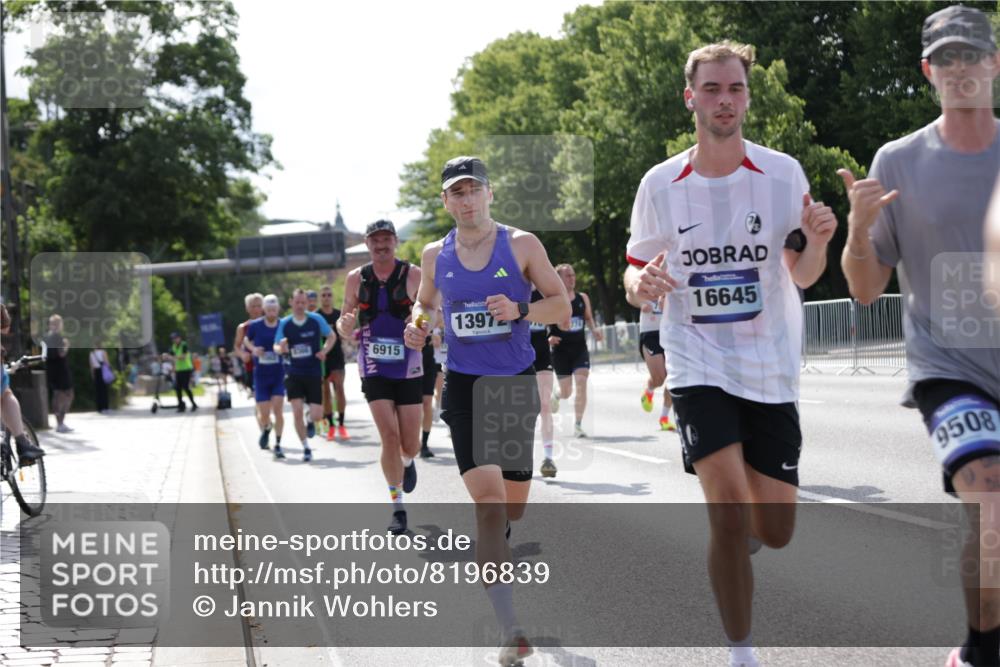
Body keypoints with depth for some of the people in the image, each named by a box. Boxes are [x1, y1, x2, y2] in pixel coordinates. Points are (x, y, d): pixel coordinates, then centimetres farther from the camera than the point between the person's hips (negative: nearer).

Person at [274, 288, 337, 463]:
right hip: (294, 374, 0)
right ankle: (306, 448, 2)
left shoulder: (316, 320, -3)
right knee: (297, 411, -13)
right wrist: (281, 348, -24)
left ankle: (310, 419, 35)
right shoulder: (284, 323, -2)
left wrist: (324, 351, -9)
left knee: (317, 416, -4)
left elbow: (332, 336, 9)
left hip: (314, 373, 0)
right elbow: (276, 346, 0)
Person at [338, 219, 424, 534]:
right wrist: (345, 325, -14)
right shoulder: (356, 279, 3)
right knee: (389, 437, -13)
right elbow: (345, 328, 10)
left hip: (409, 369, 0)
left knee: (409, 444, 3)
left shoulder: (413, 275, -3)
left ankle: (408, 462, 42)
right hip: (374, 369, 0)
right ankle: (398, 508, -3)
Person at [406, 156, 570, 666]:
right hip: (464, 384, 0)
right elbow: (425, 303, 21)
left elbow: (561, 305, -1)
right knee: (488, 499, -16)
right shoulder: (435, 255, 4)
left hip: (516, 381, 1)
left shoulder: (521, 245, -3)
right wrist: (418, 326, -1)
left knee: (513, 506, 11)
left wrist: (520, 310, -19)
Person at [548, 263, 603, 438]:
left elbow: (588, 318, 20)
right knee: (566, 392, 5)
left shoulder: (583, 298, 5)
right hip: (561, 350, -3)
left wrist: (595, 329, 1)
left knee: (581, 384, -12)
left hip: (580, 347, 3)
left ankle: (578, 425, -6)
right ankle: (555, 395, 44)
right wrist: (548, 338, -18)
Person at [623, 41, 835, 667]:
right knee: (730, 512, -19)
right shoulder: (660, 184, -1)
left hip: (772, 369, 1)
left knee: (774, 531, 5)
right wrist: (641, 285, -15)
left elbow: (802, 276, -3)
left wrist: (816, 242, -26)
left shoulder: (782, 173, -3)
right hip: (698, 364, -1)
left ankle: (733, 542, 42)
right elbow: (636, 272, 9)